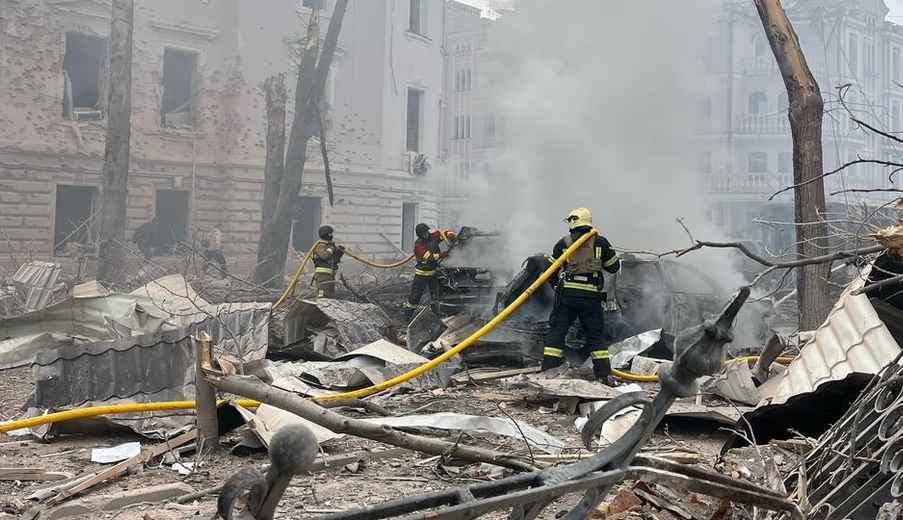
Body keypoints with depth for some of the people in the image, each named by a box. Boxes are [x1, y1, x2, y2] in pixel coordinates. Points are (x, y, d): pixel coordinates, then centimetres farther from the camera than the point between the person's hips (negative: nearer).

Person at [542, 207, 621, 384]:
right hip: (592, 296, 1)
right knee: (595, 335, 11)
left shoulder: (563, 243, 7)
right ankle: (604, 373, 7)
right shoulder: (600, 242, 6)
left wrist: (556, 284, 26)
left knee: (557, 331, 6)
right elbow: (614, 267, 15)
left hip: (567, 294, -1)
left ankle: (548, 369, 0)